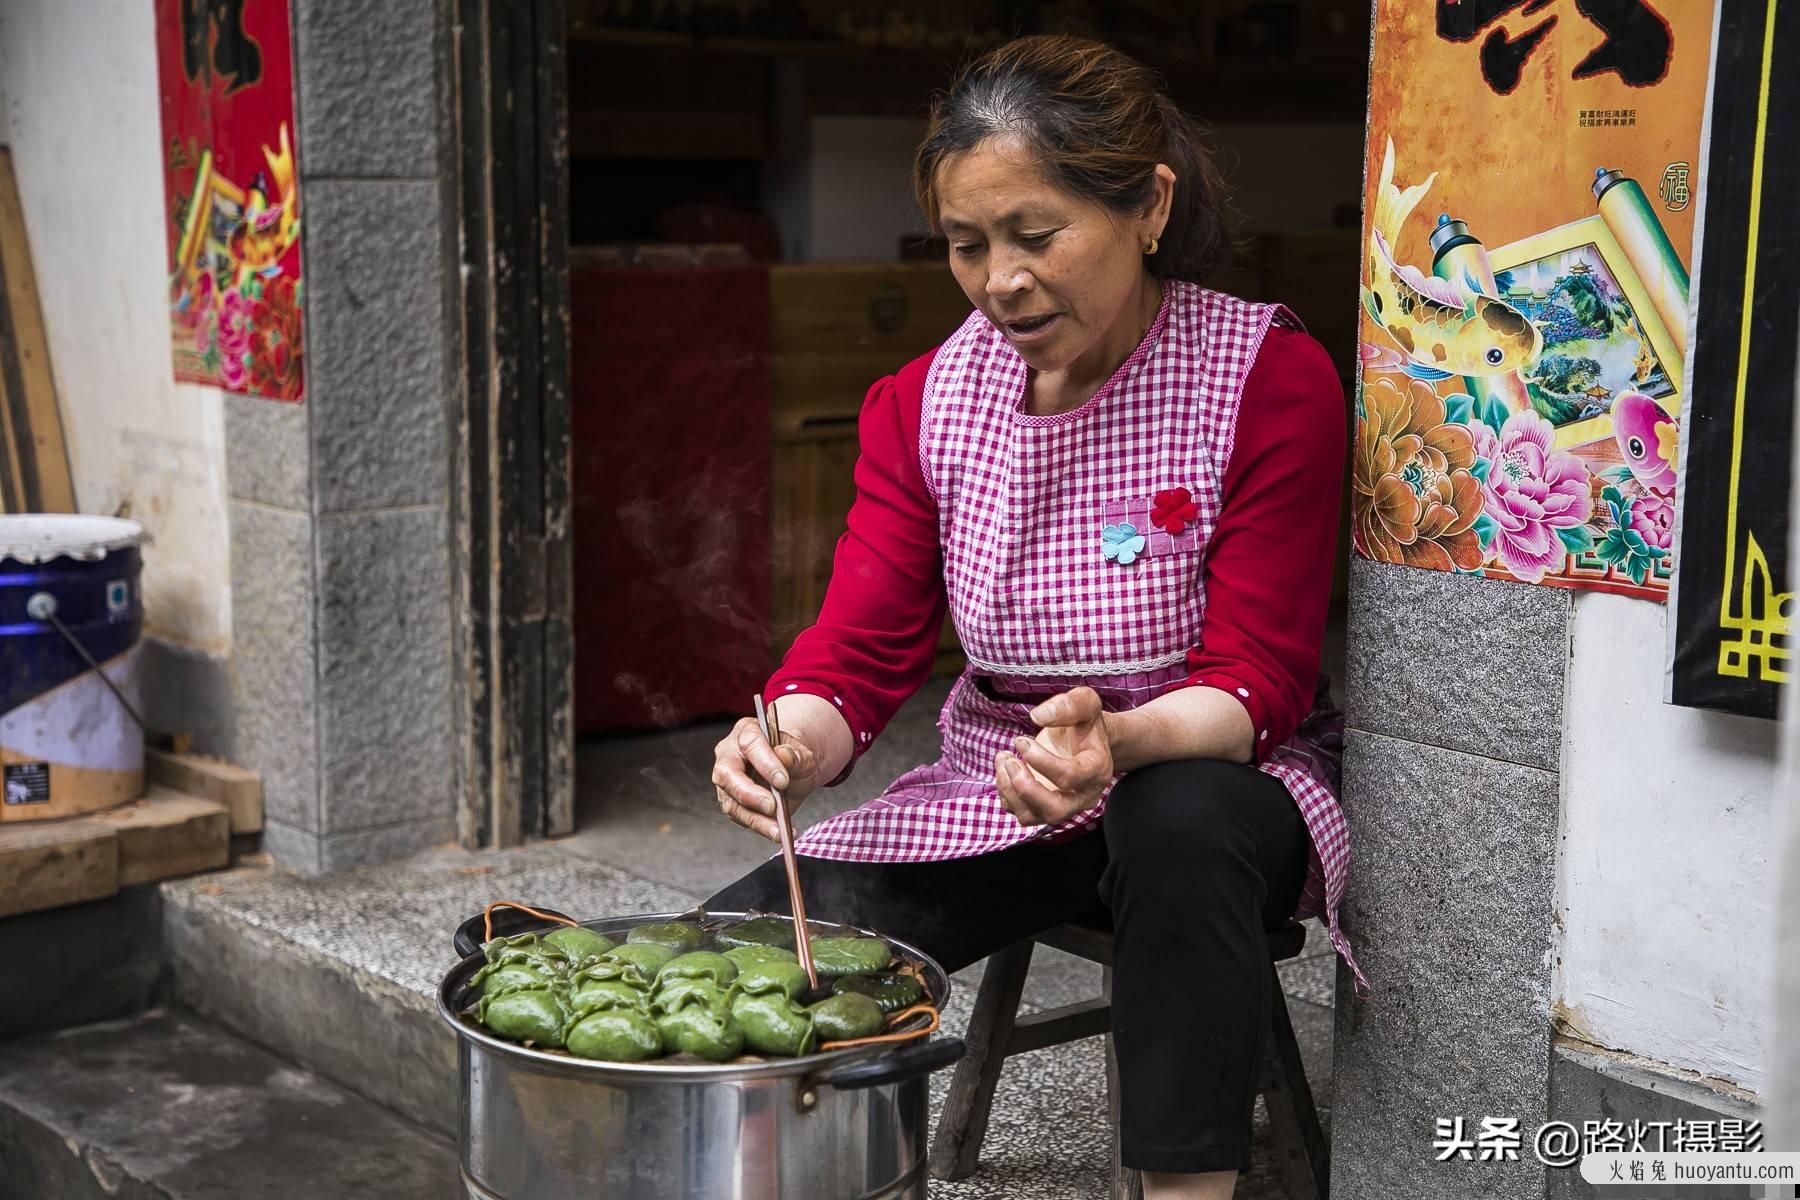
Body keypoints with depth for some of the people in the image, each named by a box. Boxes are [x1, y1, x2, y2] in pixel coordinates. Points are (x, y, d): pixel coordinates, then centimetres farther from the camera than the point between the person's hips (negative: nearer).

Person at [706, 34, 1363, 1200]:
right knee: (733, 944, -18)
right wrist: (792, 742, -30)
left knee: (1182, 824, -40)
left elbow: (1254, 685, -17)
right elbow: (857, 656, -6)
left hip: (1211, 779, -3)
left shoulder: (1271, 380, -14)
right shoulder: (922, 403, -1)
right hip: (996, 793, 3)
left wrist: (1120, 739, -39)